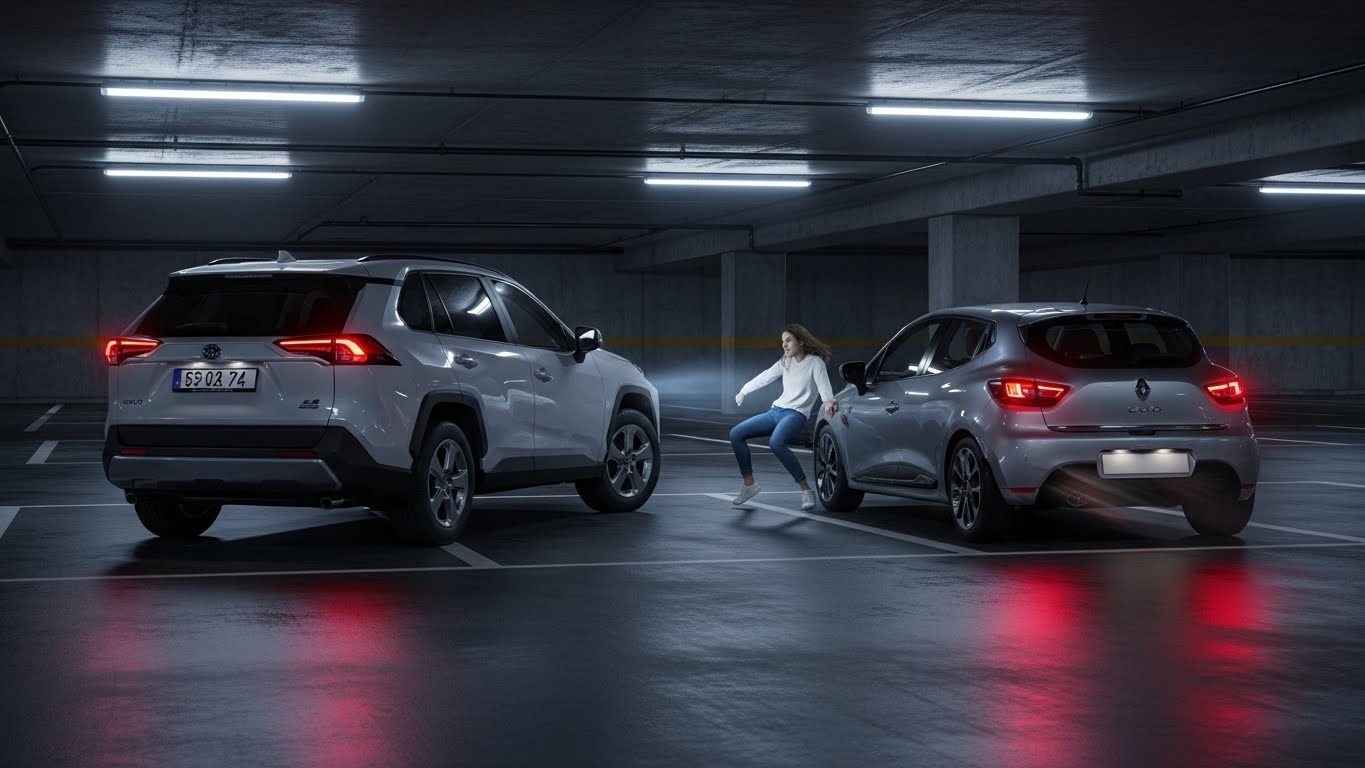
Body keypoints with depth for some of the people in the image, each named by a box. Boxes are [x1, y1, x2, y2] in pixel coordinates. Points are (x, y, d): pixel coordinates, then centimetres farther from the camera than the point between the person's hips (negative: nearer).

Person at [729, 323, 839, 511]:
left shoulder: (815, 362, -5)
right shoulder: (786, 362, 15)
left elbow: (823, 385, -21)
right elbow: (765, 377, 28)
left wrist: (829, 401, -42)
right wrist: (744, 390, 37)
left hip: (796, 414, -8)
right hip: (776, 411, 8)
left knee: (776, 442, -37)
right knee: (736, 434, -4)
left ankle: (806, 490, -30)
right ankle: (749, 484, 5)